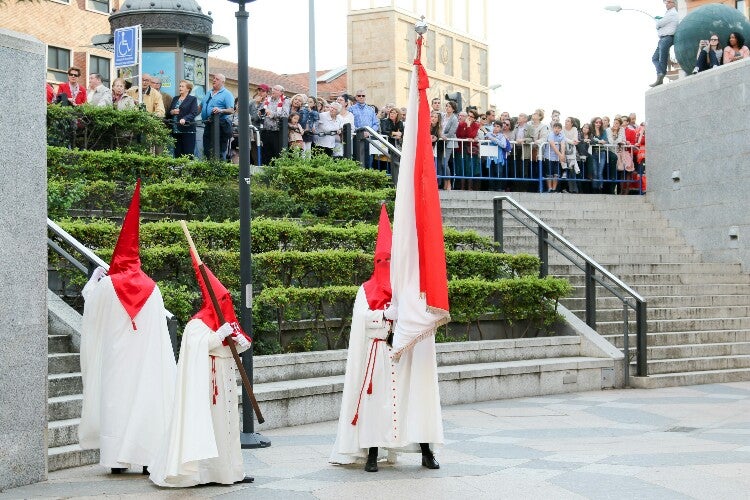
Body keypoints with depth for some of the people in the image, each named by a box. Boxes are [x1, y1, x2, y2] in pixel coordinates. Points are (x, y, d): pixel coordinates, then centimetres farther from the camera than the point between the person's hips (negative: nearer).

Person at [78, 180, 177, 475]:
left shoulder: (106, 286, -4)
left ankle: (117, 458, 1)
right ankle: (147, 454, 2)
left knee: (115, 397, 2)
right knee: (146, 395, 3)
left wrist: (93, 280, 21)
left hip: (114, 356, -1)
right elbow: (159, 326, 5)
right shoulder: (151, 288, 2)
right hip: (146, 358, 2)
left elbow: (91, 311, 9)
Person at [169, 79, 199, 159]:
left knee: (188, 153, -8)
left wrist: (184, 119, -27)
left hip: (187, 130, -5)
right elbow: (168, 112, 21)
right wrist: (172, 112, -3)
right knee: (177, 154, 3)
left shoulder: (193, 99, 2)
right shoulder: (175, 99, 20)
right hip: (175, 130, 5)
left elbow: (194, 113, -10)